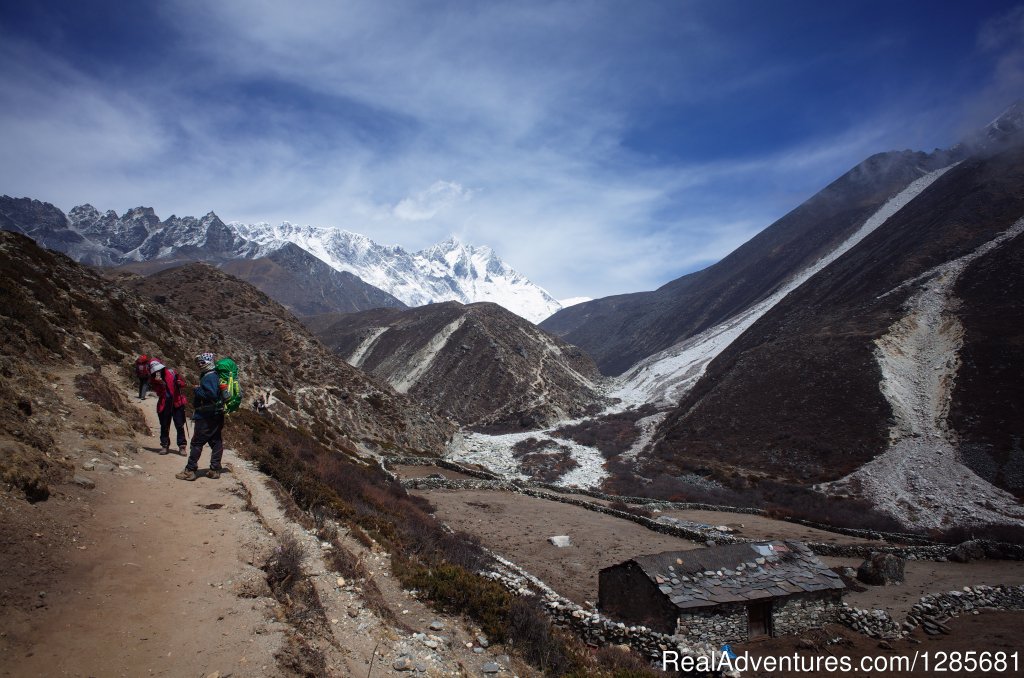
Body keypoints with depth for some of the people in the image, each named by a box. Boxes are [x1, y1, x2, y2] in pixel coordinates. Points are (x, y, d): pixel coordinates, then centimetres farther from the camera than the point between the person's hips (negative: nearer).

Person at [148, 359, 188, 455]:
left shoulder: (170, 372, 1)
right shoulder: (153, 379, 3)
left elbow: (182, 382, 9)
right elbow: (158, 392, -11)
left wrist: (179, 383, -14)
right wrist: (158, 382, -26)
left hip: (176, 402, -1)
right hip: (164, 405, 2)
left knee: (180, 425, -2)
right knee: (164, 426, 10)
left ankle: (182, 446, 2)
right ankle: (165, 446, 22)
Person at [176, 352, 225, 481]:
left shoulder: (208, 377, -17)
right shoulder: (215, 376, 13)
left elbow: (211, 394, -28)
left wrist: (197, 390, -16)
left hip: (206, 417, -9)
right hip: (217, 416, 9)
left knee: (197, 442, -2)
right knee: (216, 442, 9)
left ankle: (190, 471, 2)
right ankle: (215, 469, 13)